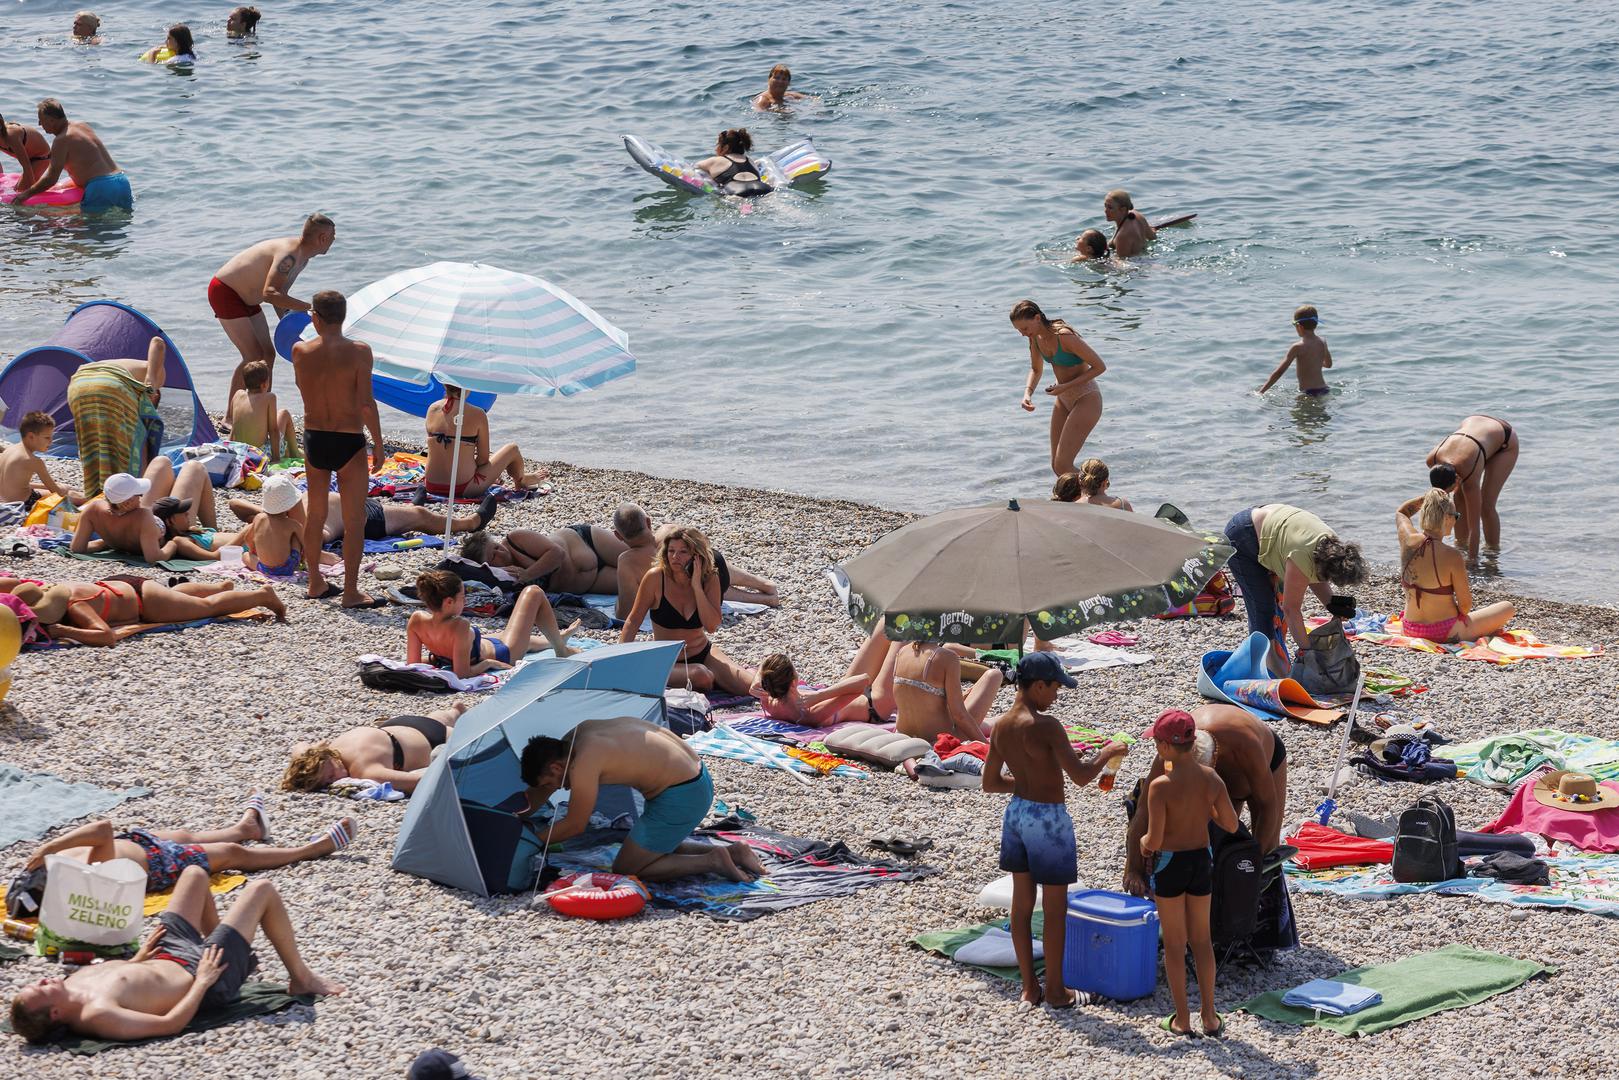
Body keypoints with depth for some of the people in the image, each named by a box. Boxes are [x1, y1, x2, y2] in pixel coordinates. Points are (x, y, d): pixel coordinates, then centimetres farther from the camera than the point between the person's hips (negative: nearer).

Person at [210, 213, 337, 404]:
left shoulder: (302, 256, 3)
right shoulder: (289, 254, -29)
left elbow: (279, 293, 16)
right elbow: (269, 293, -42)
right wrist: (308, 308, -44)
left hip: (245, 300, 10)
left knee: (268, 354, 9)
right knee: (254, 356, -15)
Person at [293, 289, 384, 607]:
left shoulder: (300, 351, -4)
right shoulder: (358, 352, -14)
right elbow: (366, 403, -16)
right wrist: (378, 446, -7)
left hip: (314, 439, 4)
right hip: (349, 442, -4)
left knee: (315, 513, 19)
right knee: (354, 519, 2)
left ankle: (315, 583, 29)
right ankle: (351, 591, 2)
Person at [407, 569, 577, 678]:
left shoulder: (416, 620, -23)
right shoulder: (459, 627, -41)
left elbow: (413, 663, -13)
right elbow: (461, 675, -37)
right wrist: (488, 663, -23)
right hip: (504, 655, -7)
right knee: (534, 593, 6)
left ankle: (558, 639, 67)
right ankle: (562, 649, 29)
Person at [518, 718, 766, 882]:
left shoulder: (583, 764, -19)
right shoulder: (581, 733, 9)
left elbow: (574, 826, -7)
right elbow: (539, 792, 23)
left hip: (680, 798, -9)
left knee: (624, 869, 4)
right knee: (663, 846, 30)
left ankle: (711, 861, -3)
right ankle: (732, 852, 15)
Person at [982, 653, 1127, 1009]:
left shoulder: (1000, 726, 1)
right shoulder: (1045, 725, -22)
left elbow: (989, 782, 10)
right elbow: (1080, 775, -23)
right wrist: (1107, 752, -6)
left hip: (1017, 811, 7)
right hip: (1048, 819, -7)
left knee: (1022, 903, 14)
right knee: (1055, 908, 5)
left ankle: (1029, 987, 21)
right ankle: (1055, 990, 14)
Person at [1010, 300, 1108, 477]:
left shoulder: (1065, 337, -27)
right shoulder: (1036, 338, -2)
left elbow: (1099, 366, -21)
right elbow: (1036, 370, 16)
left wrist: (1066, 386, -24)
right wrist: (1027, 393, -4)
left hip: (1086, 400, -8)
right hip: (1063, 400, 8)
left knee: (1062, 465, -14)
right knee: (1056, 466, 8)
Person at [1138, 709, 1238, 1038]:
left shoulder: (1161, 786, -22)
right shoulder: (1212, 779, -8)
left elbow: (1155, 840, -22)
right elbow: (1231, 825, 2)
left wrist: (1143, 844, 1)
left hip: (1170, 864, -5)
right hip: (1202, 860, 5)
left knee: (1174, 943, 9)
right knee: (1202, 940, 17)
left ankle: (1182, 1020, 15)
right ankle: (1210, 1017, 21)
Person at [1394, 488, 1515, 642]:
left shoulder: (1409, 541, -8)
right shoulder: (1452, 557, -22)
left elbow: (1401, 513, 18)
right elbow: (1465, 606, -15)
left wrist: (1428, 498, 14)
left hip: (1409, 629, 5)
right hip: (1446, 633, -5)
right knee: (1507, 608, 11)